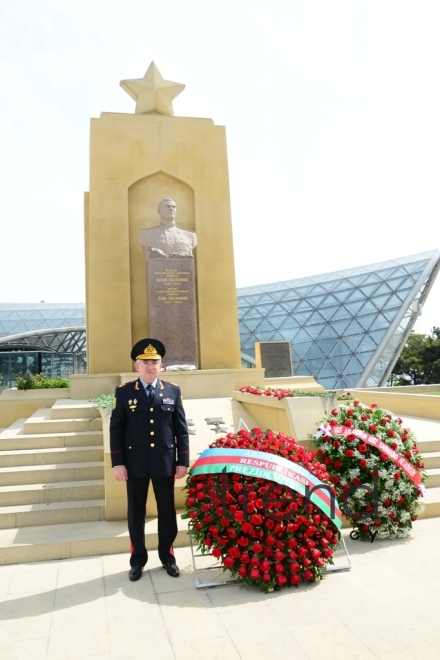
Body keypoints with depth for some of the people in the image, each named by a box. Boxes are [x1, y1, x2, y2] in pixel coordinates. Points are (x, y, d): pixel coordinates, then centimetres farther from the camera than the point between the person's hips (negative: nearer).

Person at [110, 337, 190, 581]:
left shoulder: (173, 391, 3)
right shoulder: (124, 392, 0)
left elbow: (181, 428, 3)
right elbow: (116, 429, -1)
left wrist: (183, 461, -1)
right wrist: (117, 462, -7)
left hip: (165, 463, 1)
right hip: (135, 463, -1)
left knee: (167, 511, 11)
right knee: (136, 513, 11)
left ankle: (167, 555, 29)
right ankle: (138, 559, 27)